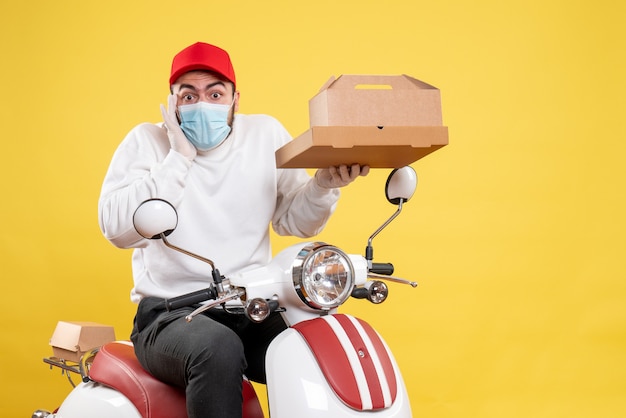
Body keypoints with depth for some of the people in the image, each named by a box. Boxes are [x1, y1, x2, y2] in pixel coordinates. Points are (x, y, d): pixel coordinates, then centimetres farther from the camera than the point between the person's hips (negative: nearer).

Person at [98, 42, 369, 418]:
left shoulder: (266, 134, 8)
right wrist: (179, 158, -15)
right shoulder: (146, 141, 0)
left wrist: (325, 185, -11)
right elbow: (117, 228, -15)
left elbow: (294, 220, 9)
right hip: (170, 314, -3)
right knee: (218, 349, -36)